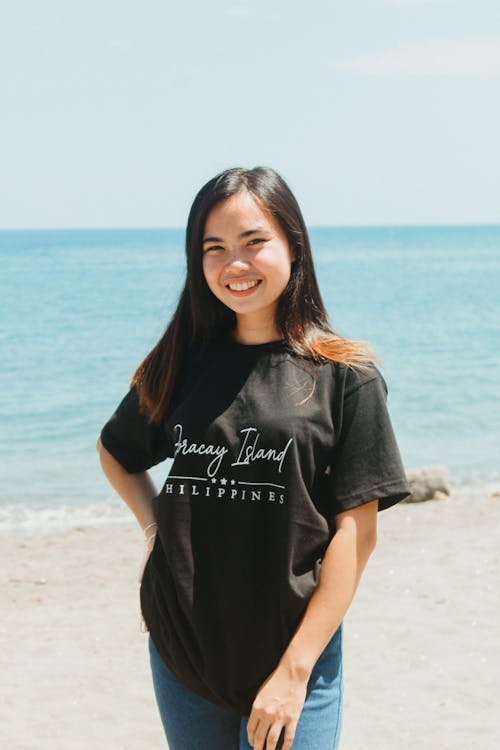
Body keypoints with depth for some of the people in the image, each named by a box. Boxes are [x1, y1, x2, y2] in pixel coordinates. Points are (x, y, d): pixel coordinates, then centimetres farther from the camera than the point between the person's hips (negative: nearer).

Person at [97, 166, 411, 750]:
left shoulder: (345, 375, -7)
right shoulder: (184, 363, 4)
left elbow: (356, 532, -10)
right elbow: (114, 450, 21)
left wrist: (295, 670, -13)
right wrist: (154, 526, 3)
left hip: (293, 655, -3)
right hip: (180, 652, 4)